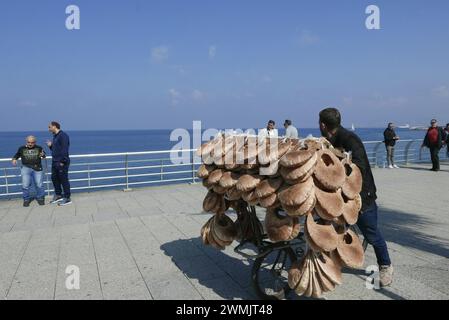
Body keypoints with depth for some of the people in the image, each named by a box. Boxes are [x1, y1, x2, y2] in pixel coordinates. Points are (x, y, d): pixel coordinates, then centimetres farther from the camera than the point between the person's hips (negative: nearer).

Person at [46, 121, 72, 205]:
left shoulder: (63, 135, -14)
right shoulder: (55, 136, 16)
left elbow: (64, 149, -21)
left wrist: (63, 161, -23)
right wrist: (50, 146, 6)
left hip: (62, 162, -10)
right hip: (55, 161, 10)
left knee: (64, 180, -3)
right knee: (54, 178, 16)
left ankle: (67, 198, 5)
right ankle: (58, 195, 29)